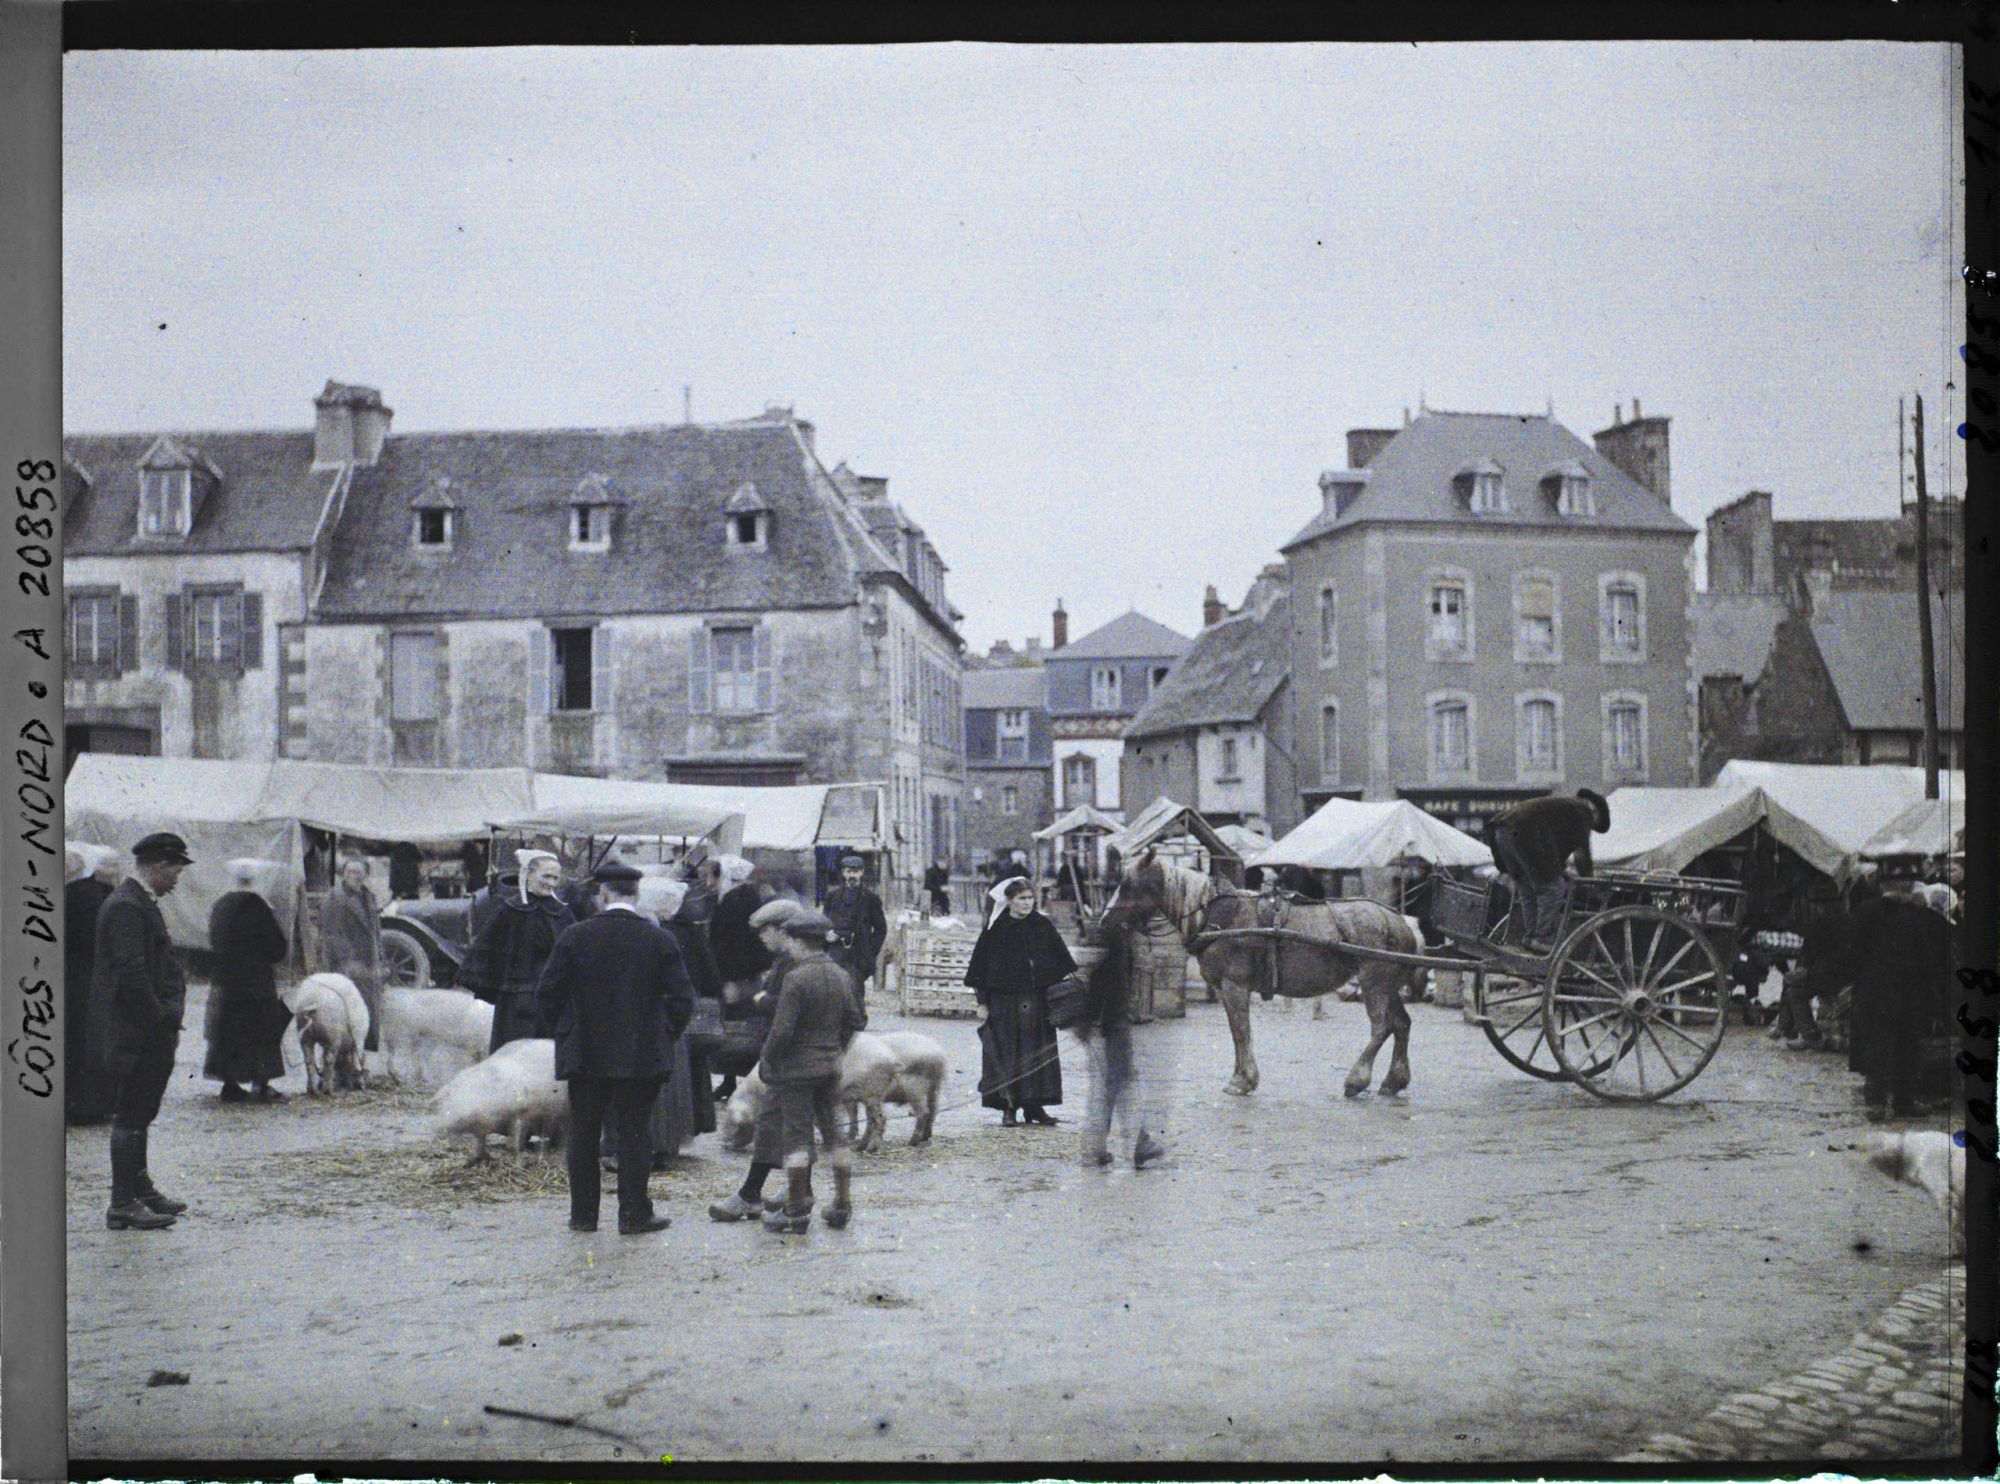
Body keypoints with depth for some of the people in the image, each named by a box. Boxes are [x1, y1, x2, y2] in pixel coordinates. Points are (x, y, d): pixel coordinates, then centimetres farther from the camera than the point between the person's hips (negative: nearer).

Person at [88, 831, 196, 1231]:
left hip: (149, 1033, 10)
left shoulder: (142, 904, 16)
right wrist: (162, 1022, -16)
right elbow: (132, 975, -23)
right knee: (130, 1115, -5)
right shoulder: (125, 907, -17)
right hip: (134, 1032, -10)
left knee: (139, 1113, 19)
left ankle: (139, 1187, 30)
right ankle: (123, 1205, 0)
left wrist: (170, 1020, 13)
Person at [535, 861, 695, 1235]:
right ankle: (634, 1214, 6)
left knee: (583, 1134, 11)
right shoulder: (659, 939, -4)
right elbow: (682, 997, -4)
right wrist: (663, 1034, 9)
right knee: (635, 1132, 5)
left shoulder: (575, 936, -5)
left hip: (585, 1054, 0)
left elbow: (546, 994, -2)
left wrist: (563, 1032, 12)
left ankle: (583, 1214, 17)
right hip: (642, 1056, 0)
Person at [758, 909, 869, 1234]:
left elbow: (781, 1030, -19)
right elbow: (857, 1020, 11)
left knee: (797, 1134, -1)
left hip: (796, 1067, -7)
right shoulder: (839, 975, 5)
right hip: (830, 1067, 7)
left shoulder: (795, 979, -17)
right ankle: (842, 1204, 17)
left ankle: (796, 1210, 4)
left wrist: (767, 1060, -5)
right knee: (833, 1129, 13)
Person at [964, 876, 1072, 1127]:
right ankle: (1008, 1108, 5)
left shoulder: (1043, 926, 4)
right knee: (1005, 1053, -2)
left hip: (1037, 1000, 2)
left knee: (1037, 1053, 4)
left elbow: (1063, 961, 8)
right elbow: (981, 965, 0)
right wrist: (982, 1002, -3)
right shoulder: (995, 928, -2)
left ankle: (1033, 1105, 14)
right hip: (1003, 1000, -2)